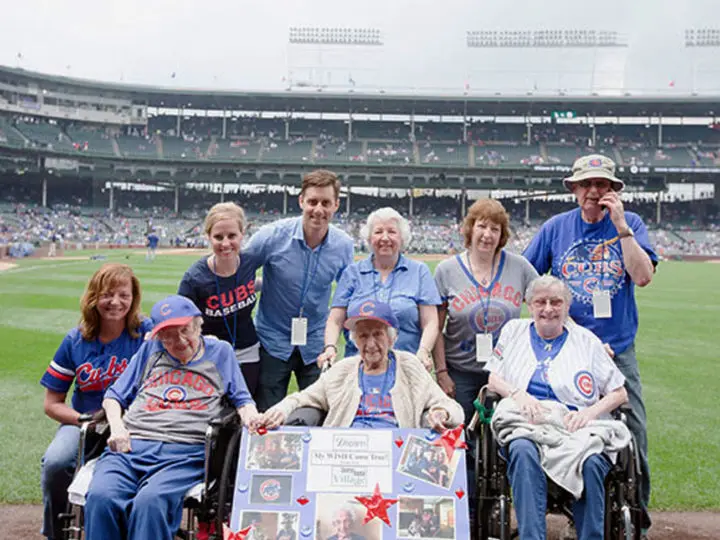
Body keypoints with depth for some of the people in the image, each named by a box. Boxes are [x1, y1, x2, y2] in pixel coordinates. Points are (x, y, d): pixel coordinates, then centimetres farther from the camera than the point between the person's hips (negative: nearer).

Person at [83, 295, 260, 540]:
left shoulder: (220, 352, 20)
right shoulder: (151, 350, 25)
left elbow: (242, 400, 21)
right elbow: (114, 396, 26)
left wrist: (250, 418, -3)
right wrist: (117, 427, 5)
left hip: (186, 452, -2)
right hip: (130, 446, 3)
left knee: (150, 501, -34)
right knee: (100, 497, -29)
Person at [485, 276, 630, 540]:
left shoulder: (586, 340, 17)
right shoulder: (514, 330, 21)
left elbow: (619, 393, 14)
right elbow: (494, 379, 16)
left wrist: (590, 412, -6)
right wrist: (518, 394, -6)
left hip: (573, 427, 0)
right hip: (525, 424, 0)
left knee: (592, 462, -35)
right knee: (523, 451, -36)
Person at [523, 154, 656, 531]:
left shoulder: (630, 223, 3)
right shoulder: (555, 227, 4)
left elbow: (643, 276, -11)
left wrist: (621, 226, -15)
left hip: (618, 349, 0)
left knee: (632, 434, -1)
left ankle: (636, 514, 14)